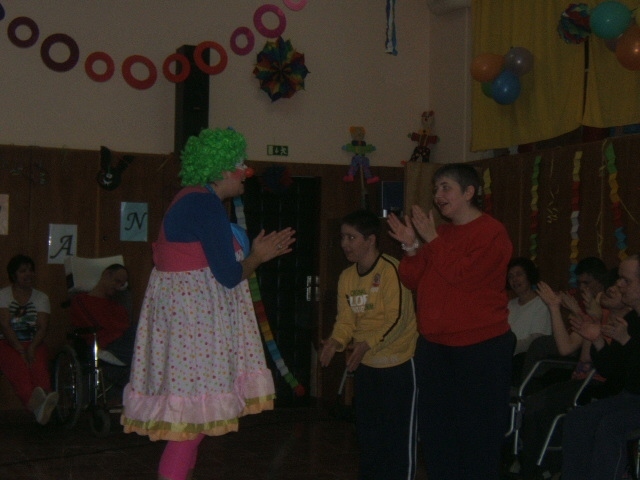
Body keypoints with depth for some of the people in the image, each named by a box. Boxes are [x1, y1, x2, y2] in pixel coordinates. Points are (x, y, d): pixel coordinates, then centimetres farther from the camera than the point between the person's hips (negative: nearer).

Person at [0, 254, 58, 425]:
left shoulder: (41, 297, 14)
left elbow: (42, 328, 1)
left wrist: (31, 348, -18)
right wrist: (20, 349, -19)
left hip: (34, 344, 2)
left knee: (39, 365, -33)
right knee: (18, 365, -36)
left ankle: (45, 397, -63)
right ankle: (34, 402, -63)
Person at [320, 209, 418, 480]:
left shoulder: (390, 270, -18)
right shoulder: (347, 277, 4)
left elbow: (397, 319, -23)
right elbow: (345, 319, 4)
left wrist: (367, 344, -31)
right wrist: (336, 341, -15)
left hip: (398, 362, -8)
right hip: (366, 365, 8)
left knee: (399, 430, -1)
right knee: (367, 428, 17)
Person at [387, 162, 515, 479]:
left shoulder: (492, 233, -7)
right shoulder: (438, 232, 12)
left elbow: (462, 274, -21)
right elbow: (411, 281, 10)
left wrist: (431, 240, -15)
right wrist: (411, 248, -6)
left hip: (481, 348, -7)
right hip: (433, 346, 7)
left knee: (477, 430, 2)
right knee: (435, 428, 13)